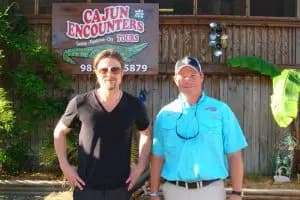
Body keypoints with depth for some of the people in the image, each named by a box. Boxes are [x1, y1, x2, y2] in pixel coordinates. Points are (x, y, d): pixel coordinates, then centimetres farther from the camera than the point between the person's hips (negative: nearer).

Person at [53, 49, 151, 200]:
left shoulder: (135, 105, -4)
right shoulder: (80, 103, -9)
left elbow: (146, 134, 14)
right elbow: (59, 132, 6)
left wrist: (140, 166, 5)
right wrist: (65, 166, -1)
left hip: (120, 188, 2)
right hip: (86, 187, -1)